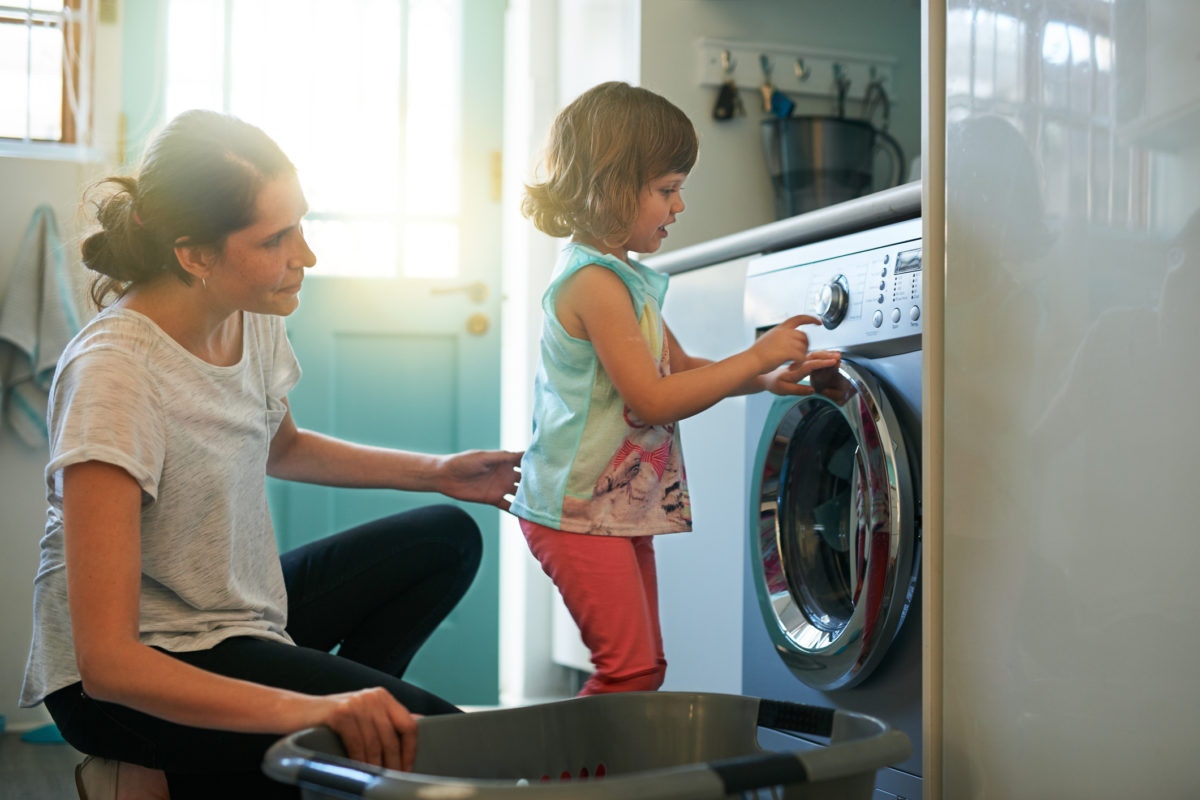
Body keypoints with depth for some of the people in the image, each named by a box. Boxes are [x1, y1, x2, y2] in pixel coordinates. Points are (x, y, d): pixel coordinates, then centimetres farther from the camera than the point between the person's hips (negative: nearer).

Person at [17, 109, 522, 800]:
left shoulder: (252, 316, -5)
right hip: (128, 674, -9)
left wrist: (436, 472, 14)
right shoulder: (113, 373, -28)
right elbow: (106, 660, -32)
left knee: (448, 539, 16)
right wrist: (308, 711, -41)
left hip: (239, 609, 9)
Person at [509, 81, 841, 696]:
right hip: (581, 511, -10)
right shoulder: (595, 282, -19)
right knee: (628, 668, -9)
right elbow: (652, 400, -22)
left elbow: (681, 367, 21)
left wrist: (769, 378, 7)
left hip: (625, 508, 10)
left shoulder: (626, 276, 13)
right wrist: (755, 357, -16)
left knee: (644, 667, 13)